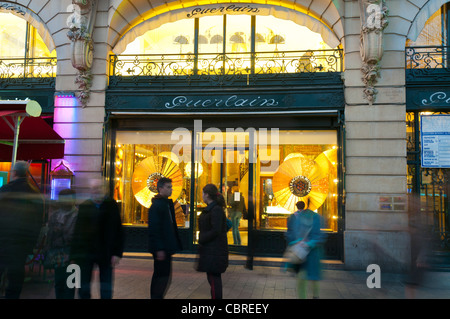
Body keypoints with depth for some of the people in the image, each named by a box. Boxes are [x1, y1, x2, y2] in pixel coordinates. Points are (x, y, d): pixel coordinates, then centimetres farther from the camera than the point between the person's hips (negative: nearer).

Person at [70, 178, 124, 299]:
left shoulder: (112, 206, -1)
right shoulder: (84, 206, 2)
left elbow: (118, 231, -3)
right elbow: (77, 232, 3)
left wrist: (117, 253, -9)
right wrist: (75, 255, 0)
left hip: (105, 253, -1)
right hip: (85, 253, 1)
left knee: (106, 289, 9)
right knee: (83, 287, 7)